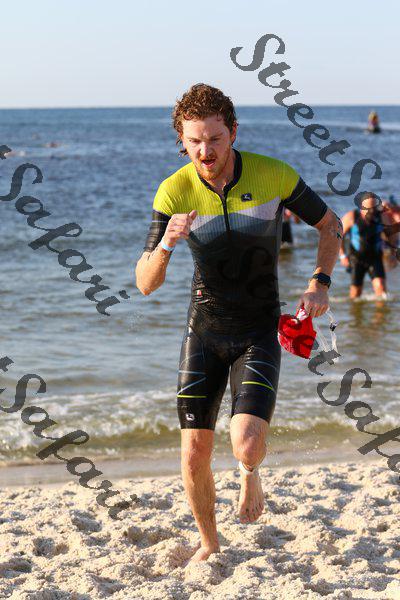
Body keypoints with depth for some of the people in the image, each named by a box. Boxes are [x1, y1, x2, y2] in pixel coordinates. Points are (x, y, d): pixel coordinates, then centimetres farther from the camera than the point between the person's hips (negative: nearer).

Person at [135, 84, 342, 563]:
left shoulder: (275, 176, -14)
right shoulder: (173, 192, -12)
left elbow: (330, 224, 5)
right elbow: (145, 284, -12)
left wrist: (320, 283, -9)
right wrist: (167, 243, -32)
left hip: (259, 331, -1)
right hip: (203, 331, 2)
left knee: (246, 447, -20)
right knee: (194, 456, 1)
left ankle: (250, 473, 18)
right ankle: (208, 542, 29)